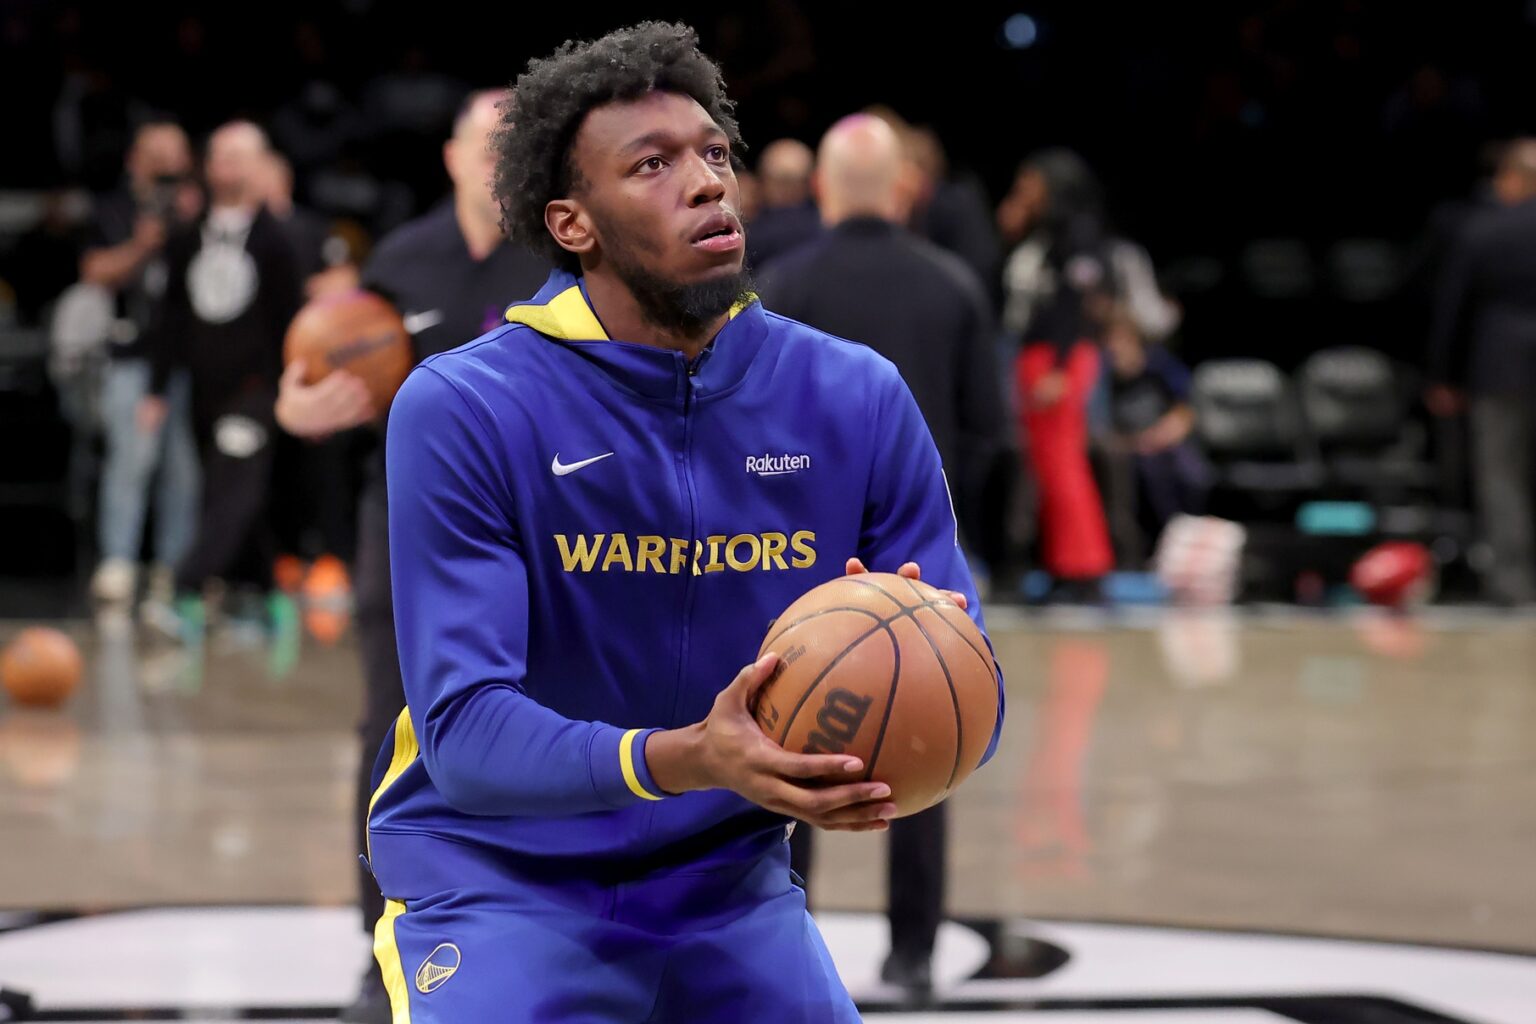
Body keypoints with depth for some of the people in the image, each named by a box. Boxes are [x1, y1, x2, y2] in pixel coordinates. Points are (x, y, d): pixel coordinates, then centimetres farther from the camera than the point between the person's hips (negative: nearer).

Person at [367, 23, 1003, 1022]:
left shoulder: (858, 399, -5)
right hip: (501, 888, -3)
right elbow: (464, 729, -22)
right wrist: (687, 760, -39)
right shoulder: (459, 409, -15)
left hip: (729, 886, 4)